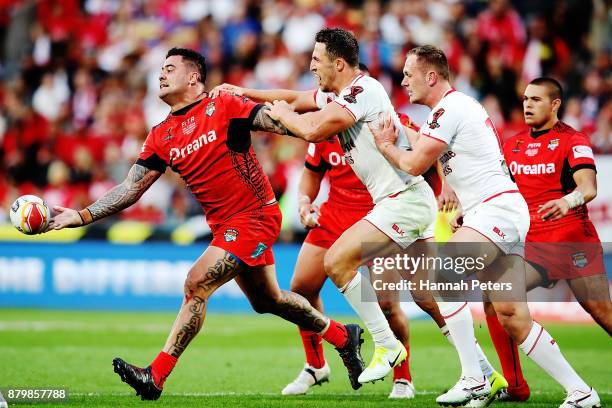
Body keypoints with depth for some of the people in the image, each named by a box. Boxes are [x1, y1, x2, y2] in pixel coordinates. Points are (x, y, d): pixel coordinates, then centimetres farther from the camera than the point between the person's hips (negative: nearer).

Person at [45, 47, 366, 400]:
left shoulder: (223, 106, -9)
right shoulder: (162, 136, 8)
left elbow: (279, 121, -14)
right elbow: (131, 188, 7)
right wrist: (80, 216, -1)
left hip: (254, 216, -8)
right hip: (225, 225, 8)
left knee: (196, 284, -18)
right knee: (267, 300, 19)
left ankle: (155, 377, -17)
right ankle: (343, 336, 40)